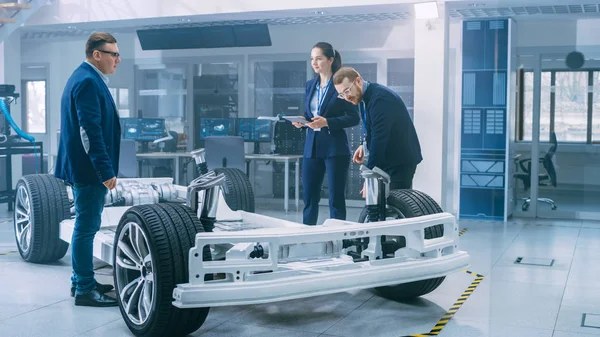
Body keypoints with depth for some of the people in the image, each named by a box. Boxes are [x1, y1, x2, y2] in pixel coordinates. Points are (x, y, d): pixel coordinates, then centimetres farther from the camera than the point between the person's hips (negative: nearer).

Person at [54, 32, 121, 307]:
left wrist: (105, 168, 24)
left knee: (87, 225, 17)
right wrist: (106, 170, -24)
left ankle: (82, 281, 27)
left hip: (85, 167, 11)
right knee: (87, 227, -5)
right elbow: (90, 130, -24)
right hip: (89, 168, -11)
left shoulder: (88, 78, 16)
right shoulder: (88, 81, -17)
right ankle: (84, 290, 1)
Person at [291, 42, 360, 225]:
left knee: (336, 198, 0)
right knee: (309, 196, 7)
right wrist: (301, 121, -3)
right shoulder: (310, 85, 14)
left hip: (335, 148, -6)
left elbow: (354, 117, -8)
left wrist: (327, 122, -19)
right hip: (312, 147, 6)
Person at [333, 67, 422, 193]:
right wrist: (366, 145, 1)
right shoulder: (364, 96, 5)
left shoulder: (380, 98, -23)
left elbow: (380, 137, -28)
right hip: (385, 159, 9)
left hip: (400, 160, -9)